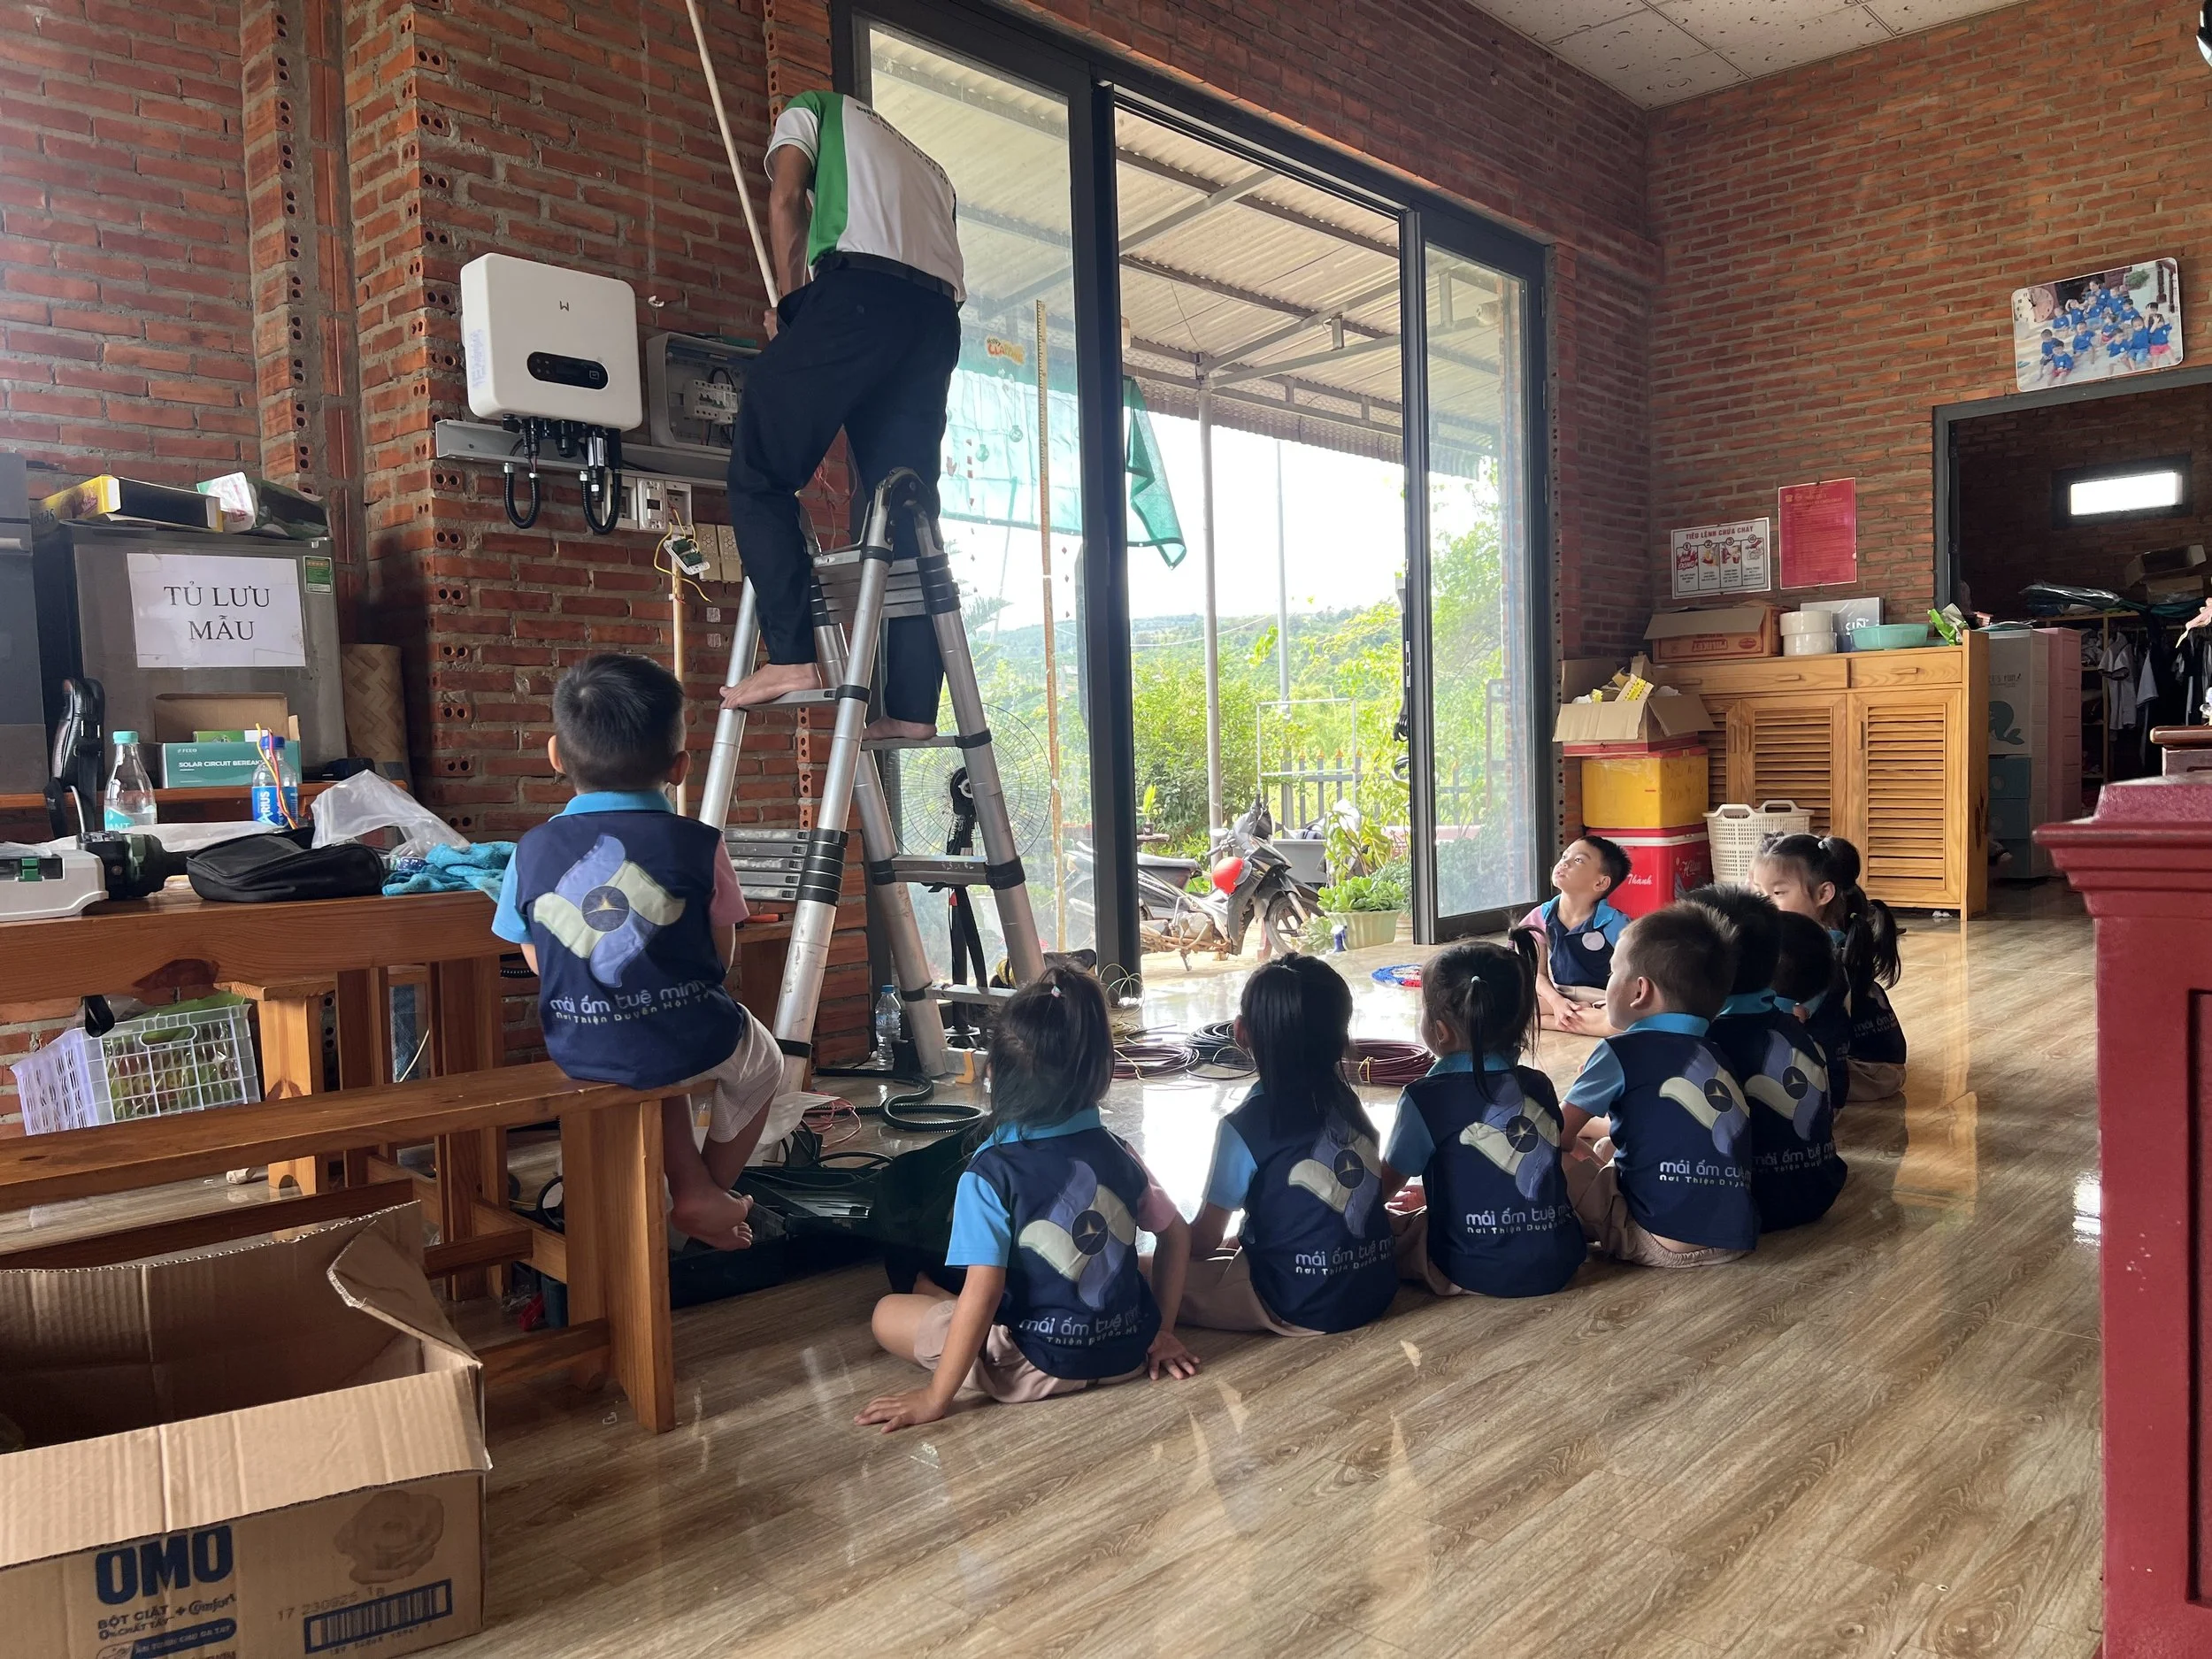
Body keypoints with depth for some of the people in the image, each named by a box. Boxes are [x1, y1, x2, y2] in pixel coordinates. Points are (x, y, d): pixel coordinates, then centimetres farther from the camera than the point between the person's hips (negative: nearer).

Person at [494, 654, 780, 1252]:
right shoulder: (698, 845, -11)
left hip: (578, 1051, 3)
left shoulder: (532, 851, -4)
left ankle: (691, 1187, 33)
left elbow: (539, 962, 7)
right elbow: (720, 955, -1)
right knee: (760, 1064, 31)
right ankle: (710, 1190, 31)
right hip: (688, 1041, -3)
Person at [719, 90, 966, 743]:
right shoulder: (926, 164, 39)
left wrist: (792, 305, 11)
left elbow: (785, 199, 6)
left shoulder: (811, 110, 25)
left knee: (760, 471, -3)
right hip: (936, 316, 6)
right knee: (904, 513, 4)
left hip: (857, 291, -6)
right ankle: (912, 707, -3)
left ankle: (793, 656, -17)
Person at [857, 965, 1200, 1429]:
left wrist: (935, 1398, -14)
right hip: (1127, 1352, 6)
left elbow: (982, 1293, -21)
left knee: (888, 1313, 7)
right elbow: (1177, 1237, 9)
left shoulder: (991, 1174, -17)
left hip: (1042, 1369, -5)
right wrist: (1162, 1330, 18)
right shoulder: (1118, 1153, -1)